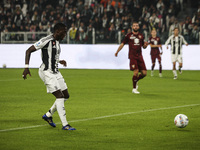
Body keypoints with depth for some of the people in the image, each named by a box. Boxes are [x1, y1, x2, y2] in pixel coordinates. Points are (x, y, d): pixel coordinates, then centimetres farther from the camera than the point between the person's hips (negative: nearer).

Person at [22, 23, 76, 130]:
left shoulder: (57, 41, 12)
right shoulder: (46, 40, -15)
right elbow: (28, 51, -14)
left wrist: (59, 61, 15)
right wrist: (26, 67, -20)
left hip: (55, 72, 10)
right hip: (47, 72, -10)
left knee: (66, 96, 10)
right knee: (60, 96, -14)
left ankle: (48, 115, 25)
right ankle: (65, 125, -10)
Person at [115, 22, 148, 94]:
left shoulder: (141, 36, 13)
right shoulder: (129, 35, 2)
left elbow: (143, 46, 21)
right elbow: (123, 44, 7)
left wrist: (145, 45, -2)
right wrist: (117, 51, 2)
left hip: (139, 56, 5)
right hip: (132, 57, -5)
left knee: (144, 73, -2)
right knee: (136, 72, -16)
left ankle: (136, 81, 27)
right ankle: (134, 89, -1)